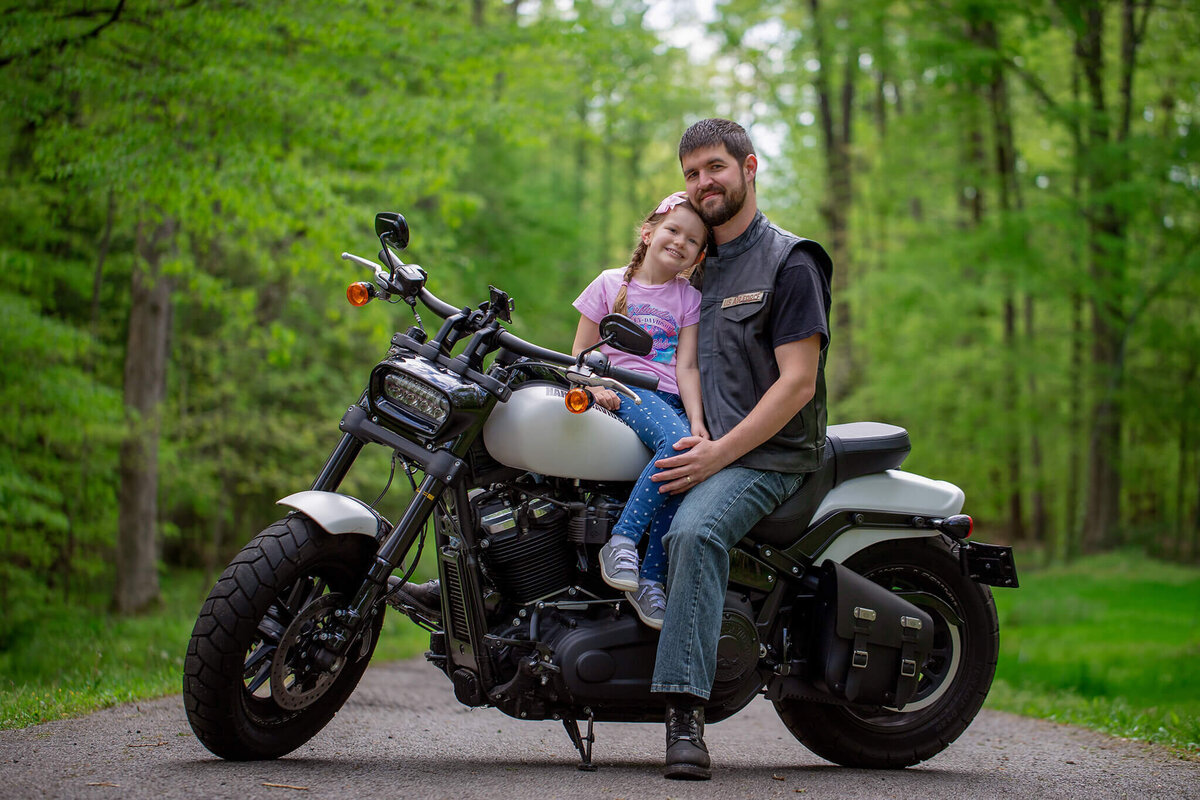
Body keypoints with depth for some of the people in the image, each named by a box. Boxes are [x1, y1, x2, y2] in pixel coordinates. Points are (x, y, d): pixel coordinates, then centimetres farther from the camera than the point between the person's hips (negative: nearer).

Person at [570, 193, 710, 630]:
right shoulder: (610, 283, 12)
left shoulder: (688, 298, 17)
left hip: (671, 398, 3)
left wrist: (696, 420, -9)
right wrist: (595, 386, -11)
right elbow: (581, 351, 10)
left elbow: (686, 365, 6)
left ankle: (649, 578, -27)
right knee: (676, 443, -35)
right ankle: (620, 543, -32)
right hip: (624, 391, -3)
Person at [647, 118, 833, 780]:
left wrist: (719, 453, -19)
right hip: (703, 444, 9)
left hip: (768, 454, -9)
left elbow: (797, 382, -11)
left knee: (693, 531, -34)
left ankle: (686, 714, -42)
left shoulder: (790, 262, -3)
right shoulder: (698, 268, 21)